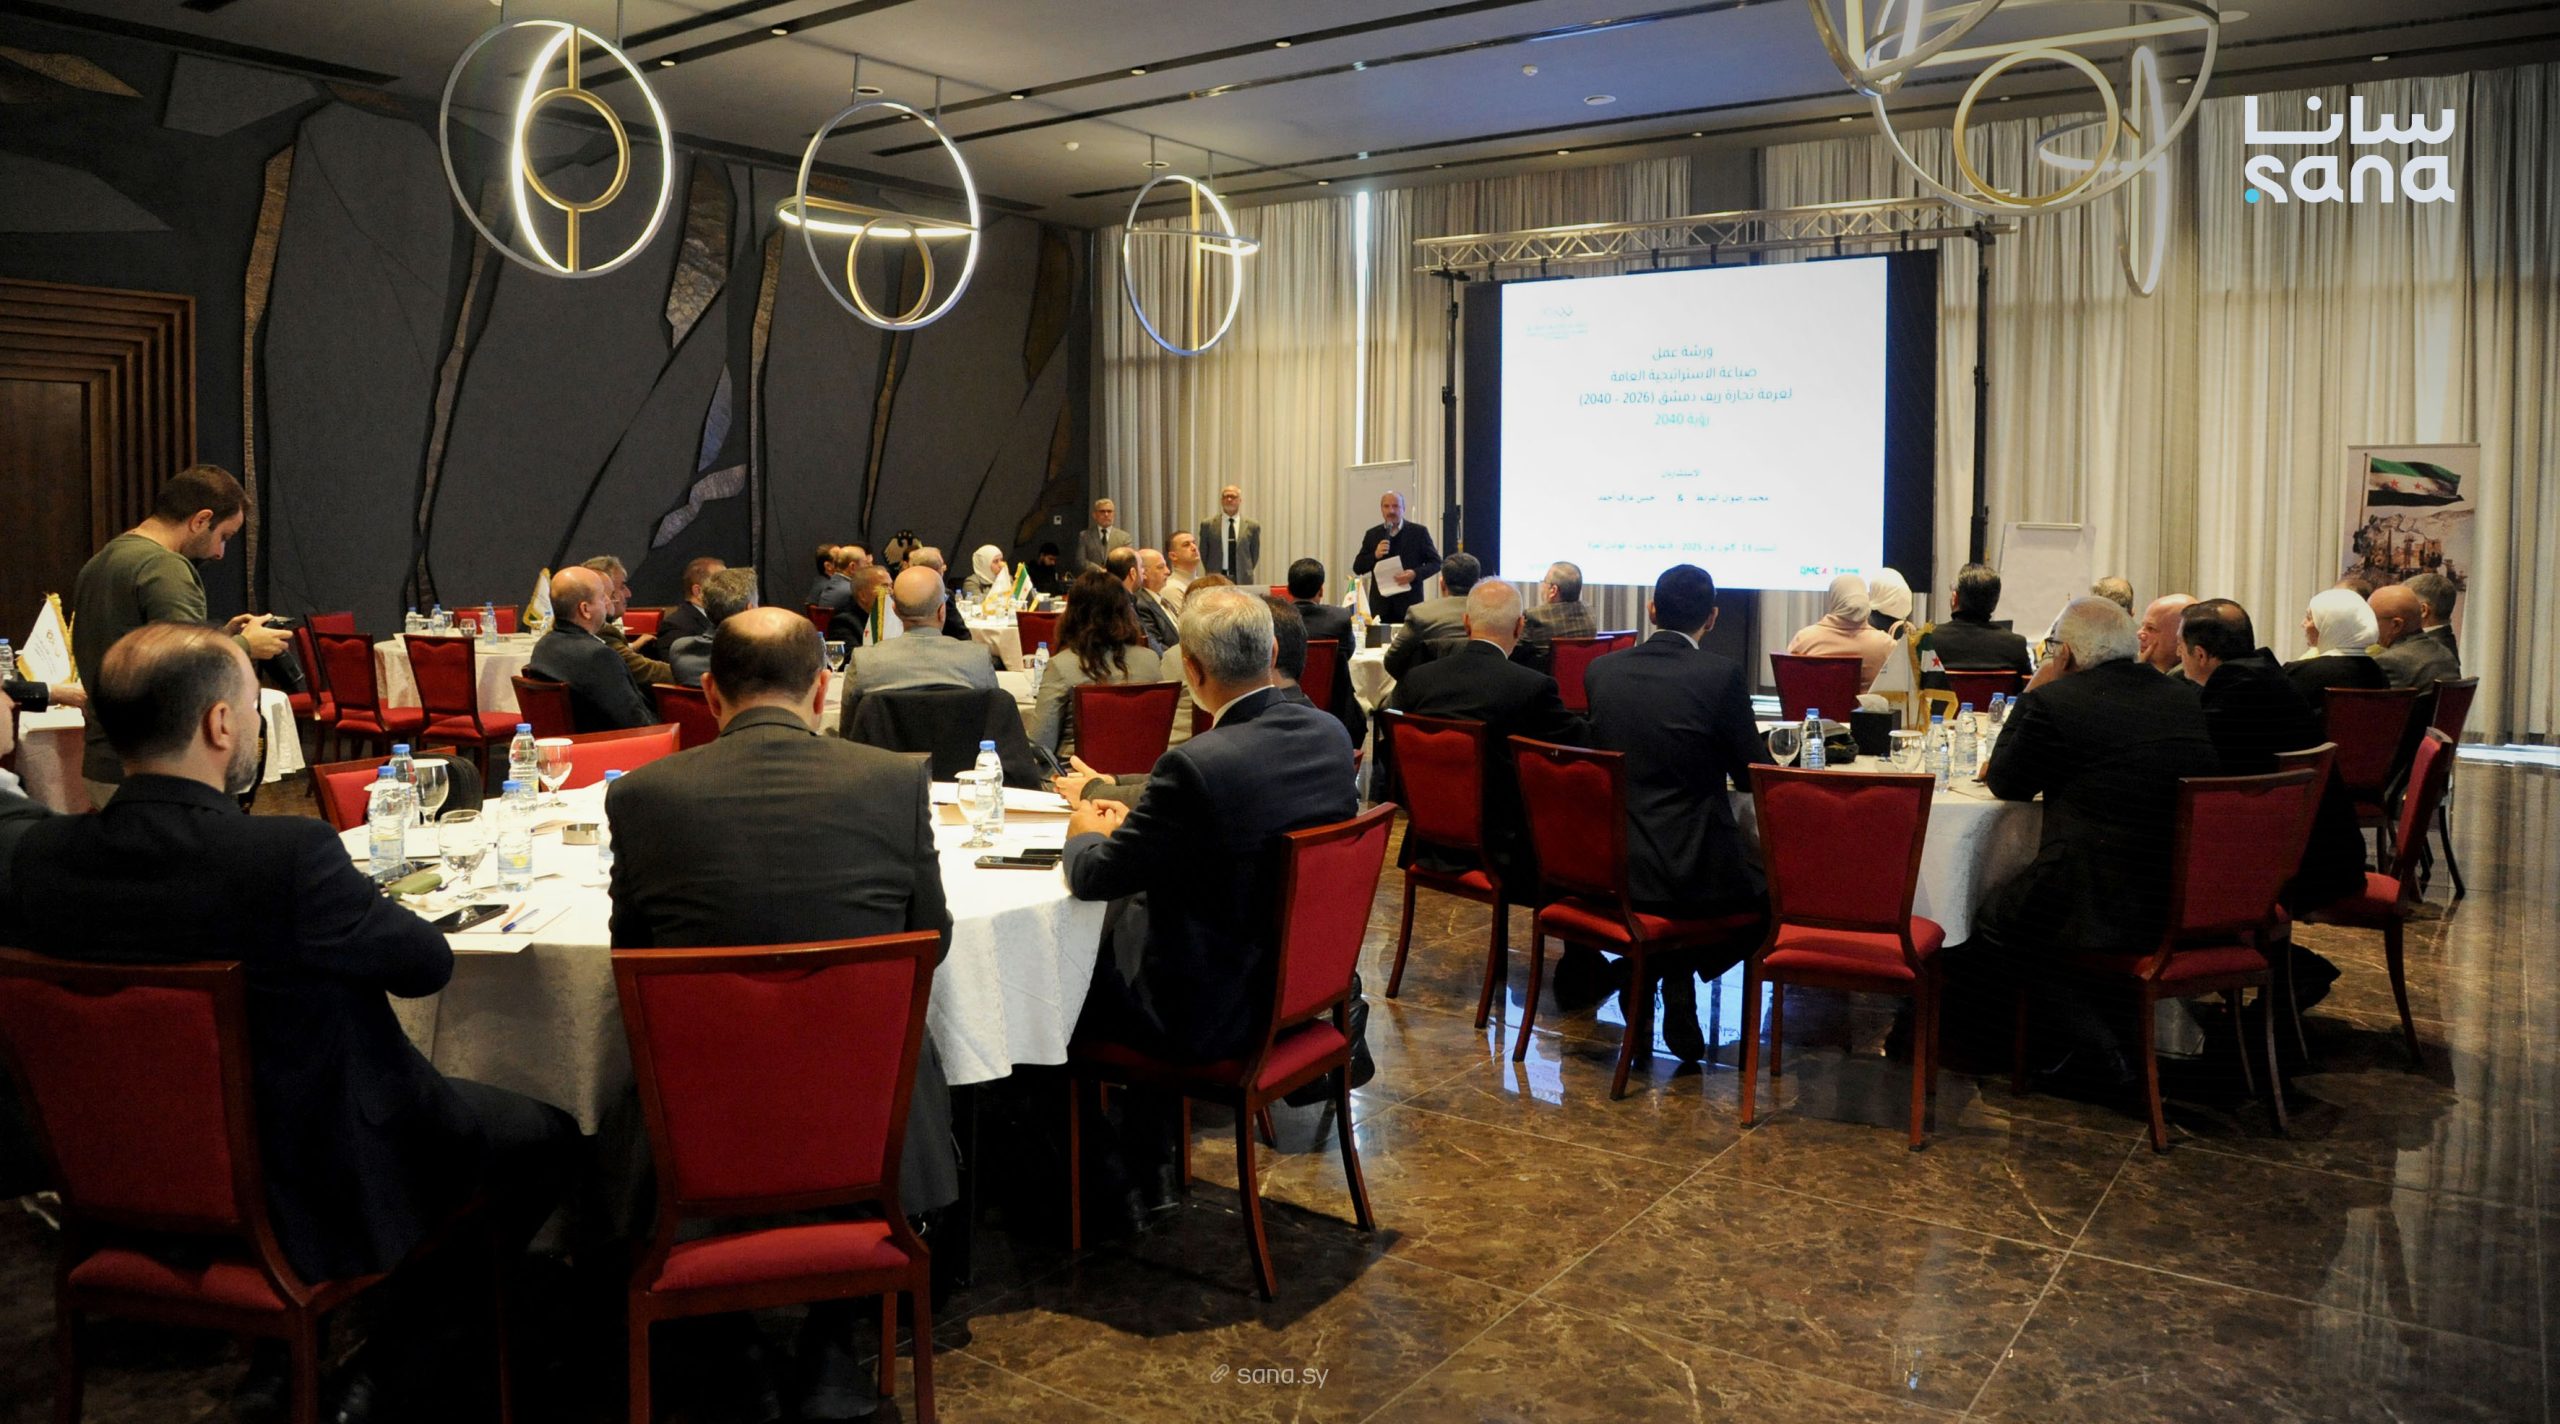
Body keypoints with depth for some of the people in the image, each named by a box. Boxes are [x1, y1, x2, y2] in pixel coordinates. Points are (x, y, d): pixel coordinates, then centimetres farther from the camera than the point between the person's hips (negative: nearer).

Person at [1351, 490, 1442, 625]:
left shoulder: (1419, 532, 4)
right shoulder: (1372, 534, 11)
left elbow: (1436, 562, 4)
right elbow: (1357, 568, 9)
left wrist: (1415, 574, -14)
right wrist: (1375, 555, -9)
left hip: (1410, 603, -2)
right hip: (1380, 605, 2)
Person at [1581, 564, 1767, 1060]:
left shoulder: (1601, 670, 3)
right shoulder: (1722, 674, -11)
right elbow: (1755, 774, -4)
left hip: (1610, 870, 6)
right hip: (1693, 872, -5)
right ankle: (1678, 985, 14)